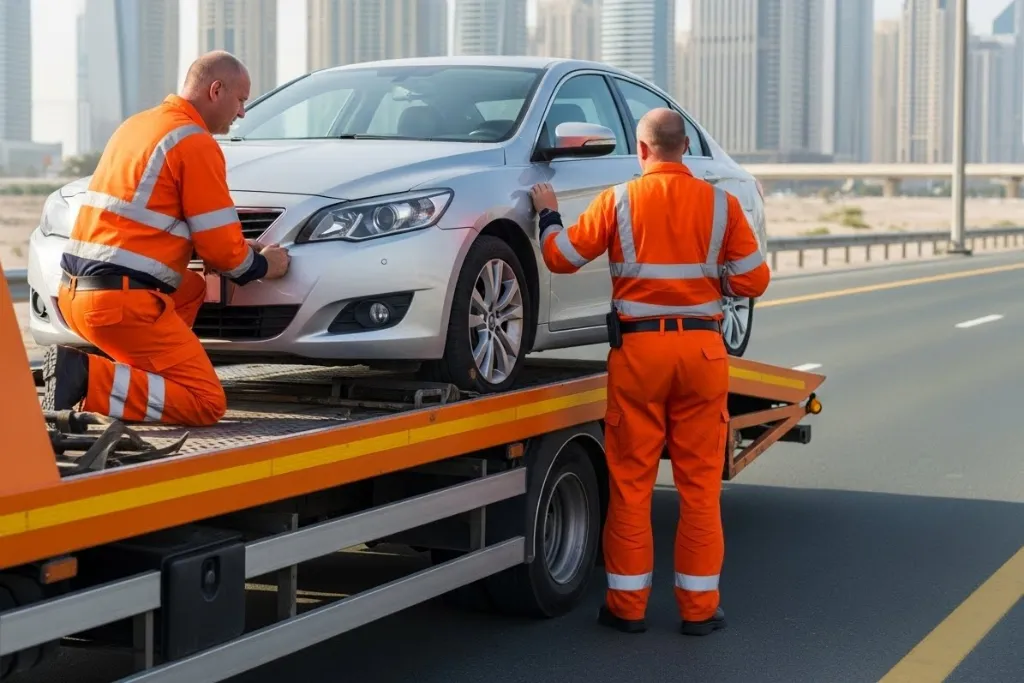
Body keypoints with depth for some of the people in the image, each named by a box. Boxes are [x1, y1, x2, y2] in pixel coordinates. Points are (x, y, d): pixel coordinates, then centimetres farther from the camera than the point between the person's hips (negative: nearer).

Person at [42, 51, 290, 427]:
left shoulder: (136, 125, 20)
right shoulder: (197, 143, -8)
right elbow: (220, 247, -8)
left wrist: (240, 248, 23)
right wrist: (262, 265, 14)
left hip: (74, 292, 9)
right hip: (123, 300, -9)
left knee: (192, 288, 31)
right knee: (206, 402, -4)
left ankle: (123, 369, 11)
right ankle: (88, 378, -15)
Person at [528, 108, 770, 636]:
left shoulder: (619, 200, -2)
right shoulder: (720, 203, 0)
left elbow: (561, 257, 3)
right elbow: (752, 280, 0)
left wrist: (547, 214, 21)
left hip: (637, 348, -1)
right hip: (702, 349, 1)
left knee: (631, 481, 7)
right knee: (700, 484, 7)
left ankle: (627, 605, 12)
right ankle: (699, 607, 10)